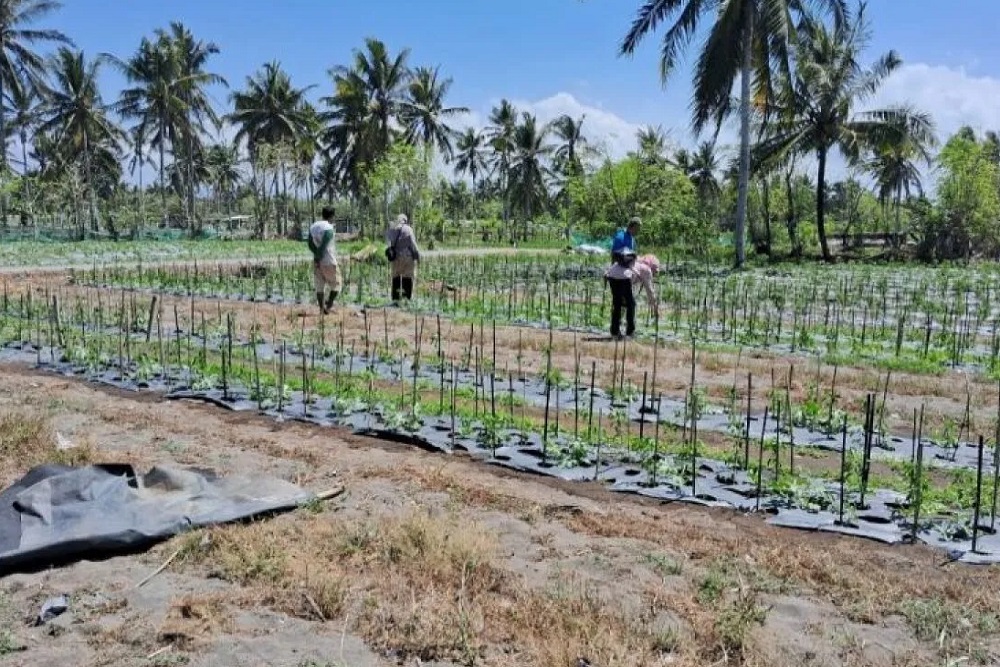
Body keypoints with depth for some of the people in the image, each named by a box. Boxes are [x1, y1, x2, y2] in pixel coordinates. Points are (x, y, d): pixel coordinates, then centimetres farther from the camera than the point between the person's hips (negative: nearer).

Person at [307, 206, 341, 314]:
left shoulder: (313, 226, 6)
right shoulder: (329, 229, -17)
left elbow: (310, 244, 5)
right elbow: (323, 247, -22)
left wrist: (317, 257, 2)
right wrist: (319, 259, -11)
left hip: (318, 262, 7)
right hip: (329, 262, -7)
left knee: (319, 287, 9)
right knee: (336, 285, 10)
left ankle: (322, 309, 11)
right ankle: (329, 305, 8)